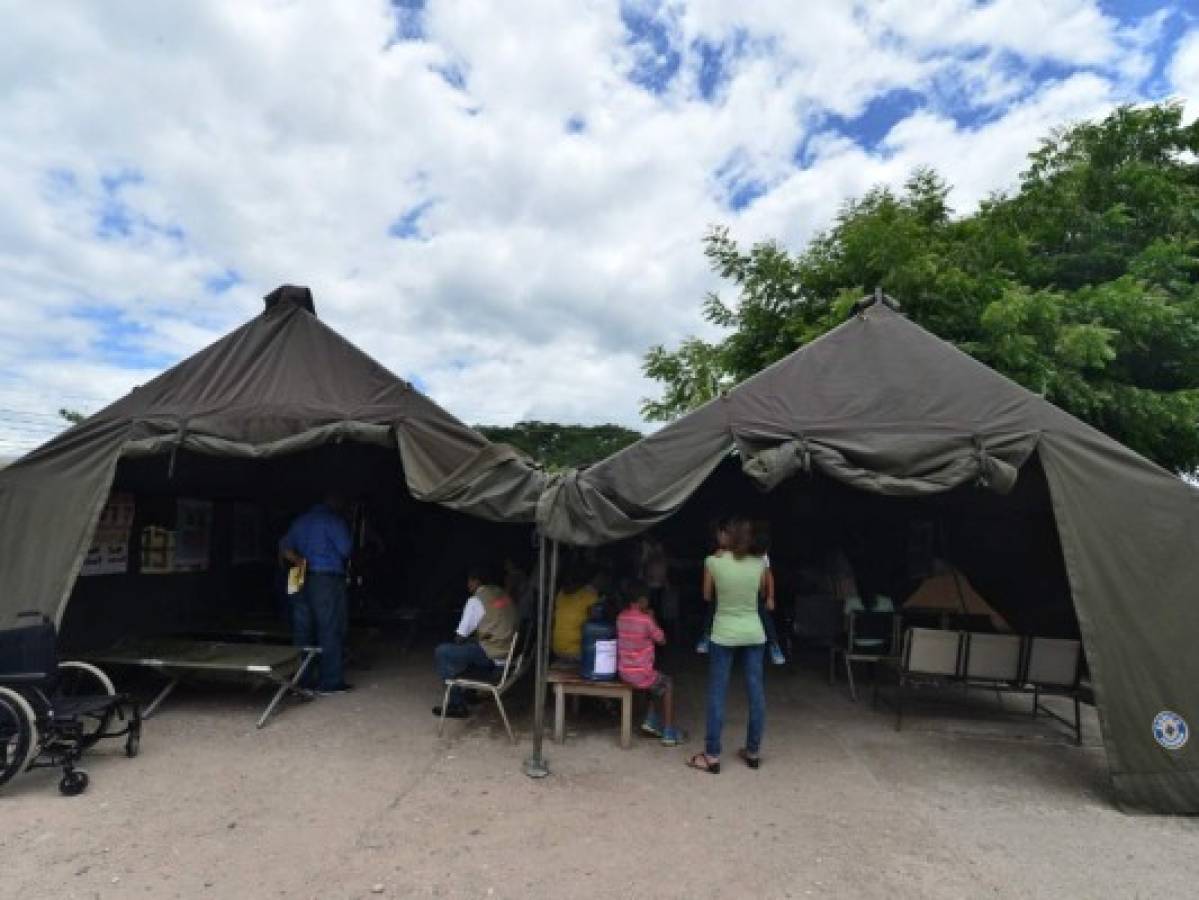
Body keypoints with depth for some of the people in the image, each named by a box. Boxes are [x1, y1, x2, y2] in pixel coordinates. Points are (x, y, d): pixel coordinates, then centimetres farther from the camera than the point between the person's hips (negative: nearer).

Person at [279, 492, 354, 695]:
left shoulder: (301, 520, 16)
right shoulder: (334, 520, -6)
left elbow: (285, 547, 14)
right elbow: (346, 548, -9)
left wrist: (298, 560, 2)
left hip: (303, 580, 7)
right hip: (327, 578, -7)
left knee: (302, 631, 10)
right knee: (330, 631, -2)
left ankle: (301, 680, 15)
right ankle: (329, 682, 1)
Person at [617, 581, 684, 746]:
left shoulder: (621, 617, 2)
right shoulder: (646, 620, -17)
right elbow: (661, 639, -3)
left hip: (623, 672, 7)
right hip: (640, 674, -7)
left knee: (657, 681, 29)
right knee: (668, 684, 18)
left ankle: (651, 721, 23)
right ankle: (669, 733, 16)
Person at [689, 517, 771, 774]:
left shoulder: (713, 562, -12)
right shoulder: (760, 564, -5)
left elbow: (707, 596, 2)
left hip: (724, 634, -2)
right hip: (753, 633, 3)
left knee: (717, 693, 4)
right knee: (756, 692, 11)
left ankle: (712, 756, 9)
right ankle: (753, 752, 22)